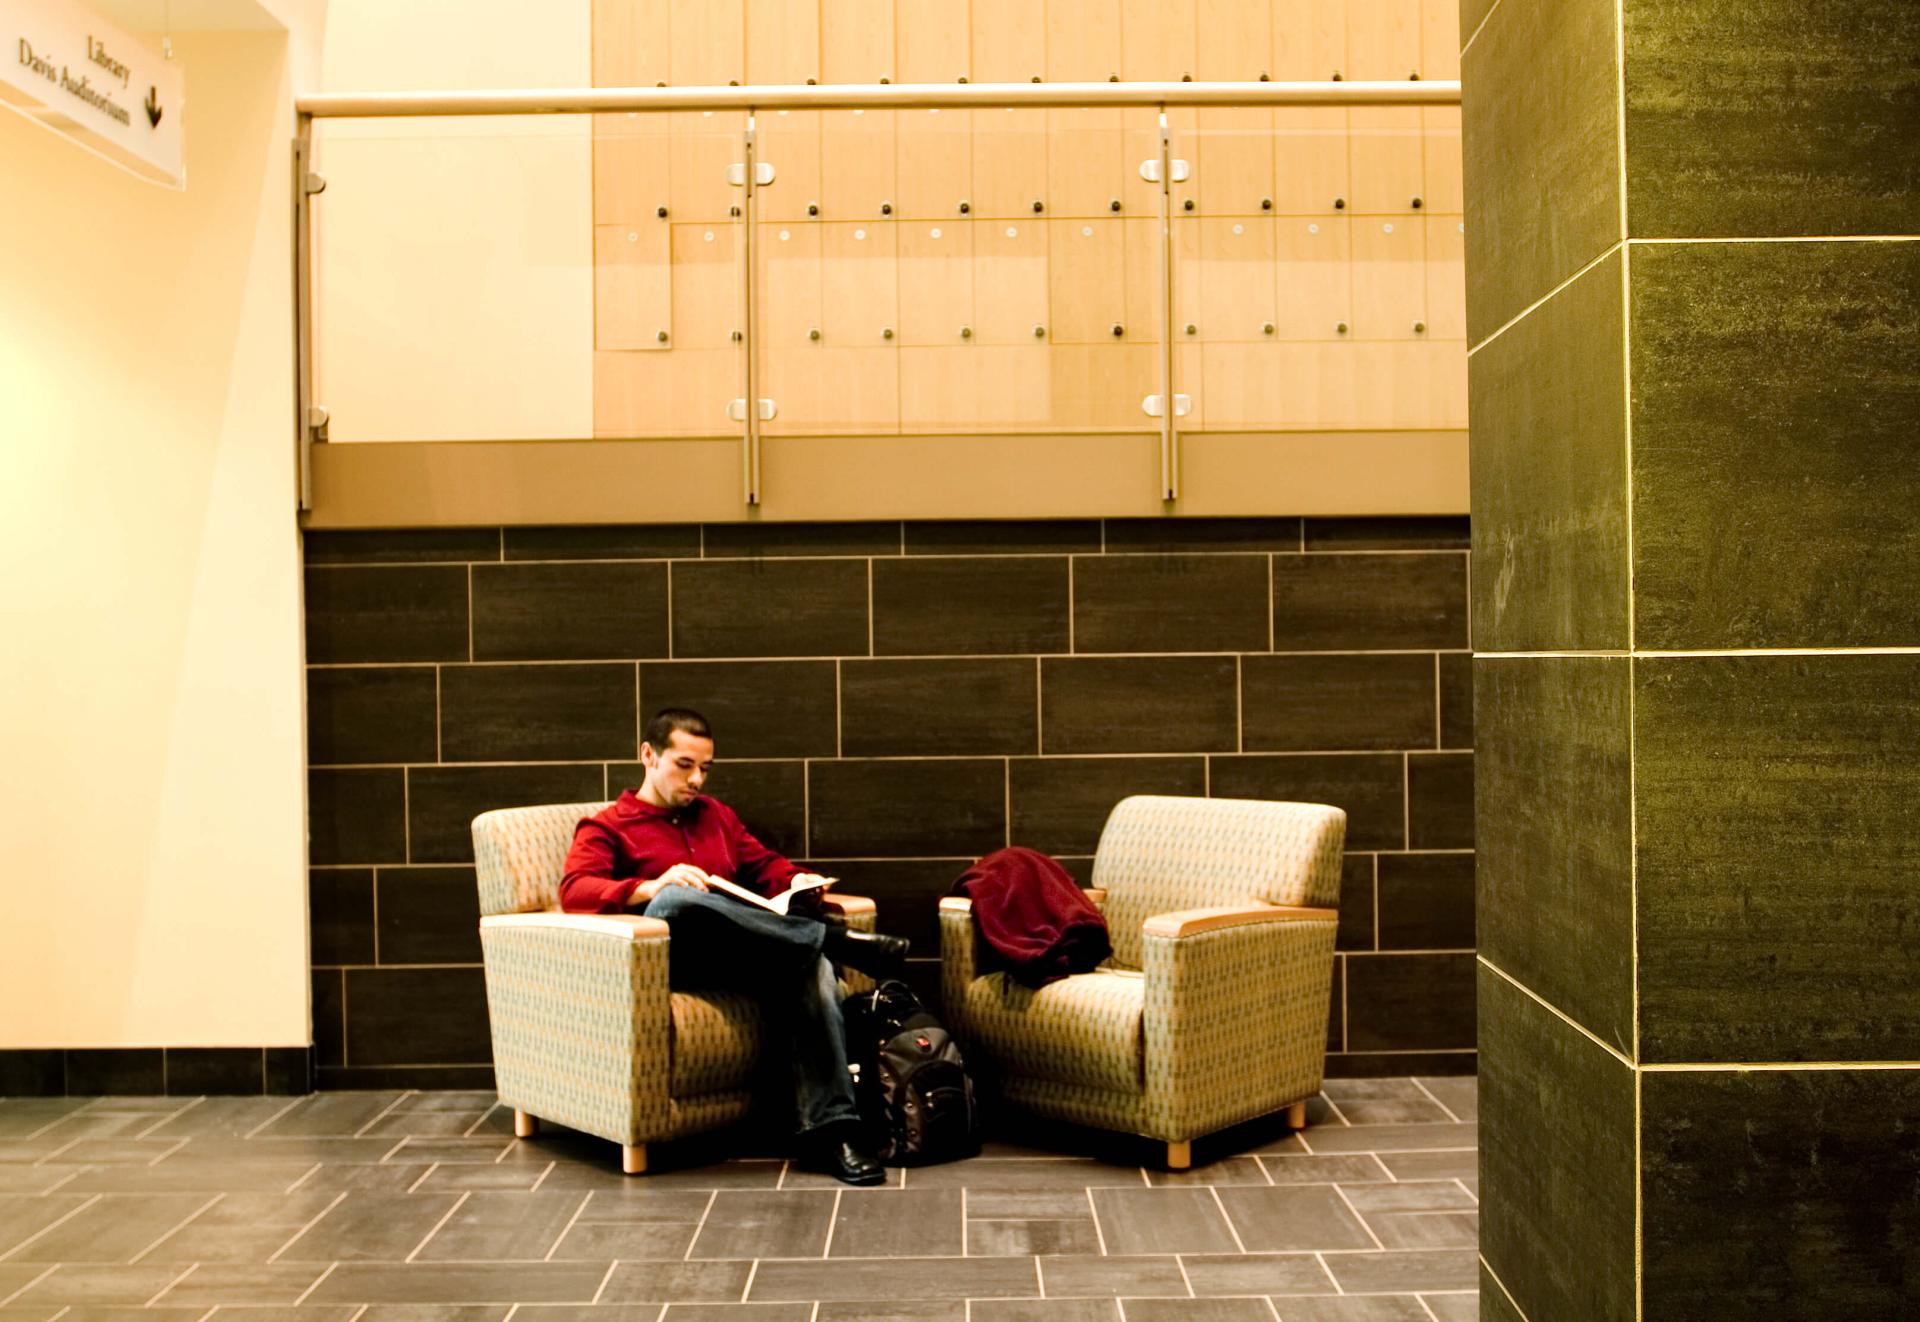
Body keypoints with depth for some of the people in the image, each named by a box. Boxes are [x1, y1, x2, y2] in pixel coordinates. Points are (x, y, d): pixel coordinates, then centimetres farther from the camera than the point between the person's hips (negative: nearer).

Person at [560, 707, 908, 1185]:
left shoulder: (716, 814, 30)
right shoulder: (606, 828, 12)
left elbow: (765, 864, 34)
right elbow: (574, 891, -5)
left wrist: (797, 880, 9)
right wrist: (651, 888, -24)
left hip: (751, 958, 4)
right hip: (671, 959, -4)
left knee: (812, 964, -31)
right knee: (676, 899, -38)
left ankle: (829, 1129, -38)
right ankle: (835, 938, -29)